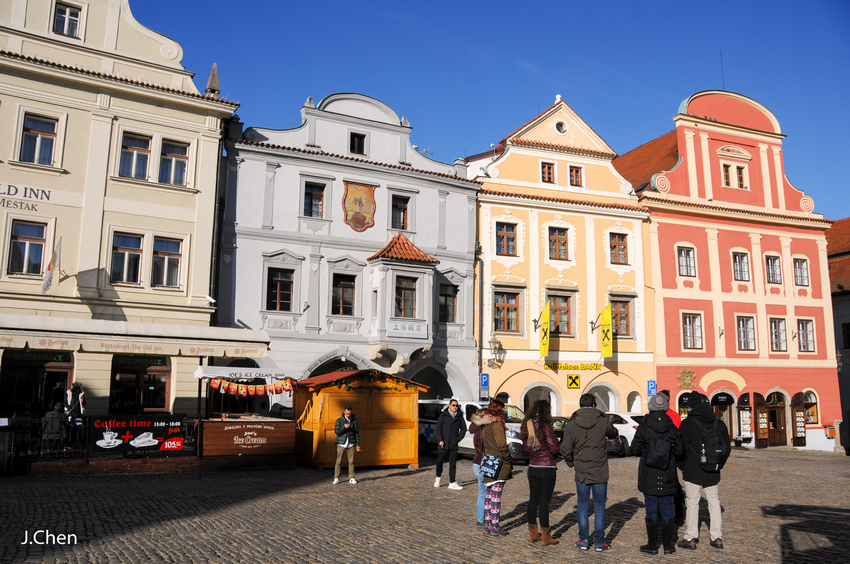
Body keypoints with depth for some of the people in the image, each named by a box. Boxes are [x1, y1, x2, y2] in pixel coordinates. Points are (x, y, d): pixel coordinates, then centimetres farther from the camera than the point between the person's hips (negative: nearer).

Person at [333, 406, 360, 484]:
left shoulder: (354, 421, 5)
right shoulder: (339, 420, 1)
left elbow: (357, 433, 8)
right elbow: (337, 431, -6)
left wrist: (358, 444, 6)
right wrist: (344, 427, -22)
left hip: (351, 444, 1)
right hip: (341, 444, -1)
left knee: (351, 461, 1)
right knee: (338, 461, -3)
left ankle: (351, 478, 8)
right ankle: (336, 478, 6)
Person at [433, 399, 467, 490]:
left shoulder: (459, 416, 7)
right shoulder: (443, 415, 1)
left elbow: (463, 428, 16)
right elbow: (438, 427, -1)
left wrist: (459, 438, 5)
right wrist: (440, 440, -8)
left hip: (454, 444, 2)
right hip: (443, 444, -2)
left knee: (453, 463, 0)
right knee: (440, 461, 4)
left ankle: (452, 483, 3)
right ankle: (438, 477, 29)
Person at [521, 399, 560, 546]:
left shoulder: (527, 425, 3)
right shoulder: (545, 426, -17)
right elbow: (554, 449, -15)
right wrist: (555, 441, 3)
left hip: (533, 467, 6)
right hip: (547, 468, -6)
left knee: (533, 500, 12)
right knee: (544, 502, 0)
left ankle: (533, 534, 21)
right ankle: (545, 537, 9)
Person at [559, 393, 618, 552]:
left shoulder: (571, 424, -6)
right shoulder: (603, 421, -6)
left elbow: (565, 450, -5)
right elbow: (613, 434, 14)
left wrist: (572, 463, 12)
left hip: (581, 471, 0)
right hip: (600, 471, 0)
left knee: (582, 506, 11)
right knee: (599, 507, 9)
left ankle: (583, 540, 15)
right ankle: (599, 542, 13)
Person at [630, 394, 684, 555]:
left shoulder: (644, 427, -10)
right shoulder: (672, 427, -3)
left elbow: (635, 450, -6)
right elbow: (680, 451, -1)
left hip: (649, 475, -2)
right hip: (668, 476, 2)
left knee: (651, 510, 5)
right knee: (667, 509, 11)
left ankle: (652, 545, 10)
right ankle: (668, 545, 16)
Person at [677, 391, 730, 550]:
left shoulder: (687, 424, -11)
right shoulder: (718, 423, 2)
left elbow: (682, 448, -10)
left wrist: (682, 466, 4)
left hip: (693, 471, -4)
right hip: (713, 471, 4)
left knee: (692, 503, 3)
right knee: (714, 503, 14)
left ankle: (691, 538, 6)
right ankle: (717, 538, 18)